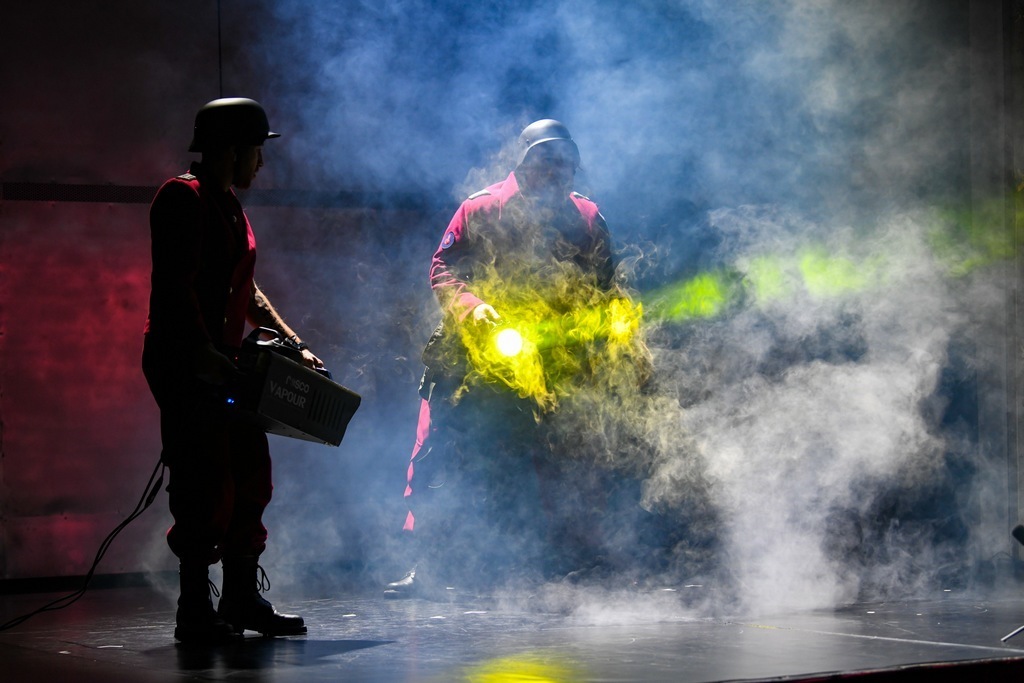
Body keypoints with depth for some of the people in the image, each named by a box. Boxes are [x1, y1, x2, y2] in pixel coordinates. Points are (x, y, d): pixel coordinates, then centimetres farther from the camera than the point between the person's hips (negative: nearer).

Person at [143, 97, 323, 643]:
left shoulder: (230, 207, 20)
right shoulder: (184, 198, -10)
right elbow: (178, 286, -19)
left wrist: (292, 343, 18)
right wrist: (204, 353, -26)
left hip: (222, 363, 10)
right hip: (184, 362, -10)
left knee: (250, 477, 10)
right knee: (208, 485, -10)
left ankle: (242, 602, 18)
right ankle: (195, 613, -5)